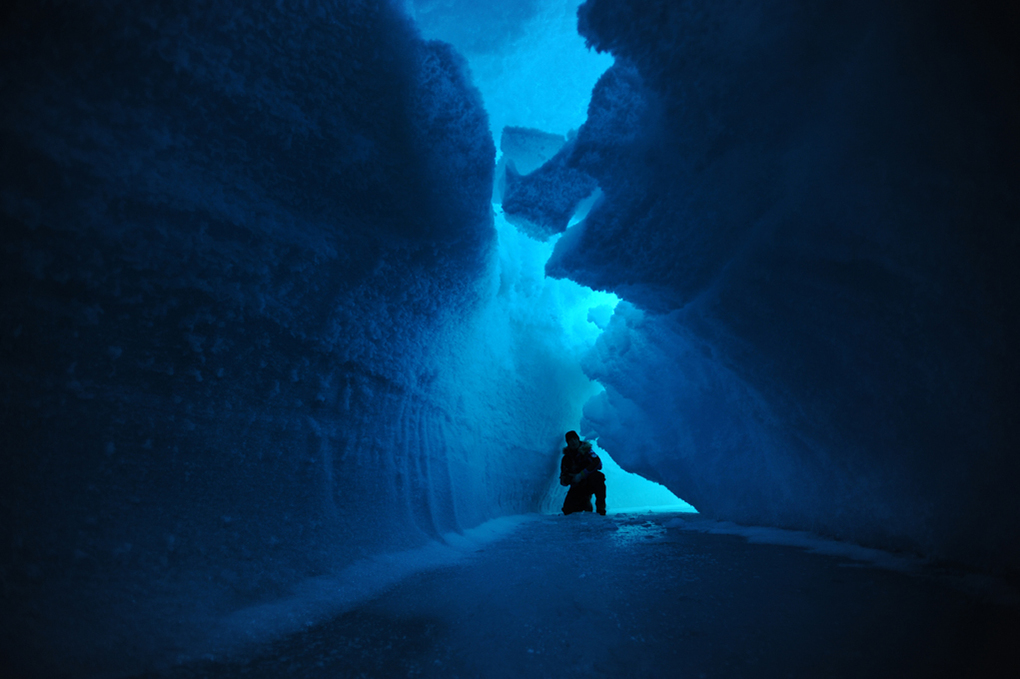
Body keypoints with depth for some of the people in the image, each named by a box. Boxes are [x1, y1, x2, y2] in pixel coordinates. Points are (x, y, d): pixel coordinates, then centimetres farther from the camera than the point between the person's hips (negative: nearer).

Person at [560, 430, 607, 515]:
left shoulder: (586, 450, -7)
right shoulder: (566, 458, 2)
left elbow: (597, 463, -26)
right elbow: (563, 481, 2)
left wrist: (581, 475, -30)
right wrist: (569, 478, -23)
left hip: (590, 483, -4)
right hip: (578, 487, 4)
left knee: (598, 477, -38)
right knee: (567, 510, -12)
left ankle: (601, 508, -20)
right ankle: (585, 502, 21)